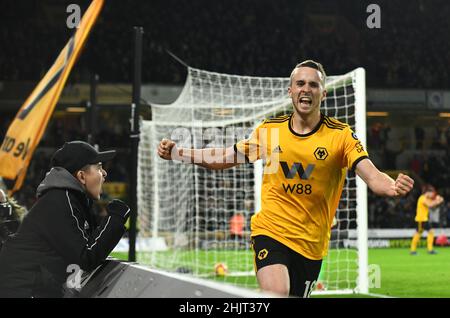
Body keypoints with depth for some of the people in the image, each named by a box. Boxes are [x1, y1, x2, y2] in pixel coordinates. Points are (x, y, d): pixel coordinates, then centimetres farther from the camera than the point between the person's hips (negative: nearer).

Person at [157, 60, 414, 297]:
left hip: (312, 244, 1)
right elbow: (227, 157, 16)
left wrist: (392, 187, -40)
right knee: (276, 295, -25)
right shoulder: (269, 130, 2)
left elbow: (372, 176, -16)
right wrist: (177, 153, 7)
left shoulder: (340, 135, -5)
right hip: (271, 231, -1)